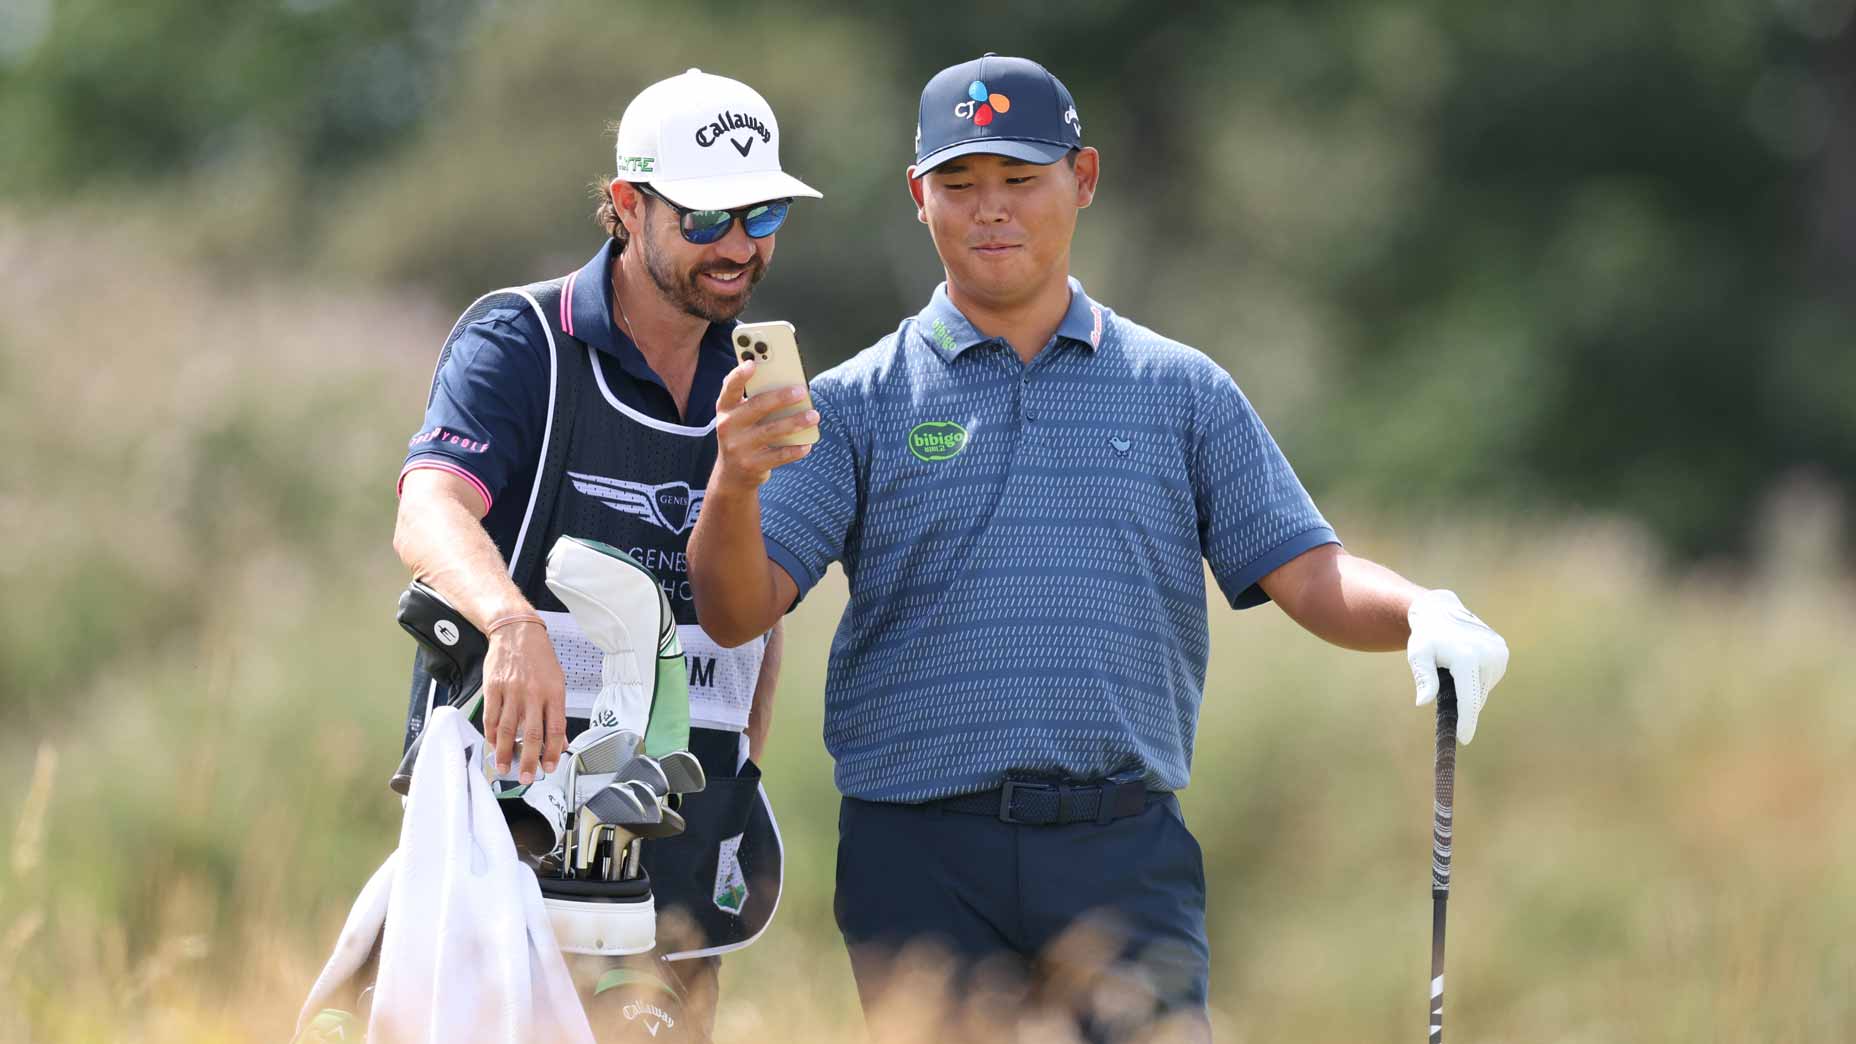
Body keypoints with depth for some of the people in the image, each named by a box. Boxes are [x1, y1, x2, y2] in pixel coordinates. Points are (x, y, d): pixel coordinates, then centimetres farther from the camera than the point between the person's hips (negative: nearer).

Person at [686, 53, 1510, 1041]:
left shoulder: (1182, 391, 13)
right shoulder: (858, 403, 8)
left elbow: (1306, 575, 6)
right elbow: (736, 612, -1)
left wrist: (1421, 613, -15)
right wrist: (735, 484, -23)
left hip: (1125, 857, 1)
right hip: (920, 860, -1)